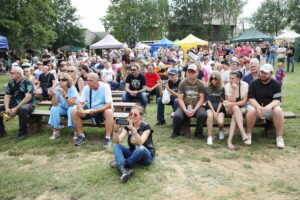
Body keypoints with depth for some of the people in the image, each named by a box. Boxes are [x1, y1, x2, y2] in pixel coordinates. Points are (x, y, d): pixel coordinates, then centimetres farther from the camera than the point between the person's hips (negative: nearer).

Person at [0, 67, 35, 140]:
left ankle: (22, 132, -23)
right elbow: (7, 96, 3)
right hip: (14, 104, 7)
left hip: (28, 104, -7)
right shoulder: (11, 83, 7)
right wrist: (7, 108, -15)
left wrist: (16, 108, -25)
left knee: (22, 109, -40)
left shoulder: (27, 82, -12)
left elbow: (28, 97, -21)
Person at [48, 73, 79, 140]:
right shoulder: (57, 89, -11)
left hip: (72, 107, -3)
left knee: (72, 110, -35)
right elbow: (55, 104, -17)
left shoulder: (72, 89, -21)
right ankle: (55, 131, -11)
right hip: (62, 108, 4)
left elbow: (72, 104, -31)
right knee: (54, 109, -24)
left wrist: (65, 96, -46)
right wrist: (53, 95, -34)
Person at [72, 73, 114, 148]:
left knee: (109, 112, -37)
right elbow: (80, 103, -7)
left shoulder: (105, 87, -20)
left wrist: (95, 110, -38)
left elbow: (109, 104, -27)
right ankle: (81, 136, -5)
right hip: (89, 109, 4)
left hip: (102, 109, -4)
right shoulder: (86, 88, -8)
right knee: (75, 112, -16)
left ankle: (107, 138, -26)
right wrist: (81, 109, -32)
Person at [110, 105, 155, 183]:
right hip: (133, 153, 5)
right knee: (116, 146, -18)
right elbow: (117, 141, -15)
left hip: (147, 156, -5)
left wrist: (133, 129, -44)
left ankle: (120, 163, -15)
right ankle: (124, 171, -41)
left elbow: (140, 143, -33)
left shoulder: (146, 127, -16)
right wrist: (116, 130, -33)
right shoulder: (128, 126, -3)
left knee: (141, 148, -38)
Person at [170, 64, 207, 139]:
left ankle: (198, 132, -3)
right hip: (184, 106, 0)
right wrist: (185, 110, -18)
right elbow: (180, 98, -4)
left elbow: (201, 99, -1)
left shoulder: (200, 84, 2)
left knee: (203, 114, -31)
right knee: (177, 115, -29)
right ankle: (176, 132, 3)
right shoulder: (182, 83, 0)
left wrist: (194, 109, -16)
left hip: (197, 106, 1)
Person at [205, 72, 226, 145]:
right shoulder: (208, 88, 8)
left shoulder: (222, 89, 7)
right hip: (210, 107, 0)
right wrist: (213, 111, -12)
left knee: (221, 122, -28)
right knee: (210, 116, -36)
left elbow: (221, 101, 0)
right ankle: (210, 137, -30)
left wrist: (217, 112, -12)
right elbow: (208, 101, 0)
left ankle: (221, 130, 12)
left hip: (219, 108, 0)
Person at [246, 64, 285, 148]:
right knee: (251, 110, -34)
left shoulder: (276, 84, 0)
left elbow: (277, 100, -9)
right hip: (256, 106, 0)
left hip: (270, 107, 1)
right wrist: (258, 107, -29)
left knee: (278, 111, -32)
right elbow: (251, 98, -7)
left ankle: (279, 137, -18)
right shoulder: (254, 83, 0)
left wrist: (269, 106, -31)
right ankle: (248, 135, -17)